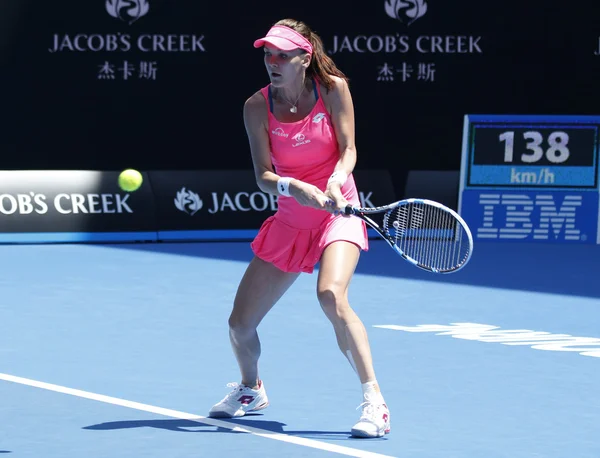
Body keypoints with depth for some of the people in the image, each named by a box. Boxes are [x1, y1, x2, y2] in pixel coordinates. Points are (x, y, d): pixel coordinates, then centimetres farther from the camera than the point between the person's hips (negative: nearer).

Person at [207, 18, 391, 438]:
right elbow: (263, 176, -11)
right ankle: (251, 390, 38)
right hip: (290, 221, 4)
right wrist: (293, 188, -32)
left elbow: (348, 150, -10)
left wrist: (335, 181, -31)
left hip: (339, 211, -4)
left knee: (331, 295, -33)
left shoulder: (333, 88, -10)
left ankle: (375, 403, -29)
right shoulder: (258, 107, -7)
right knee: (240, 324, 4)